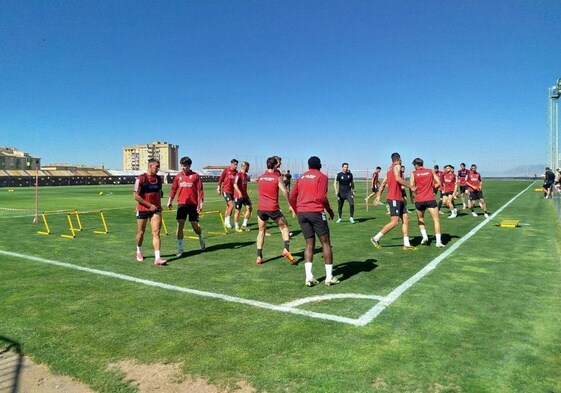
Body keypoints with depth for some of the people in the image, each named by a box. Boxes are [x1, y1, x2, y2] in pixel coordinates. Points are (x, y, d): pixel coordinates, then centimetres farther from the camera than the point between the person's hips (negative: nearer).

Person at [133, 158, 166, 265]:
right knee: (141, 232, 12)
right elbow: (136, 196, -13)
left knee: (156, 232, -8)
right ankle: (139, 252, 38)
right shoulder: (140, 179, -10)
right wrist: (150, 205, -15)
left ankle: (157, 258, -13)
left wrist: (159, 206, 10)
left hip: (155, 209, 4)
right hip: (143, 210, -3)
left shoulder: (158, 179, 7)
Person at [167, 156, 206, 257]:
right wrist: (170, 200, 3)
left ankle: (201, 238, 36)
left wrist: (200, 203, -10)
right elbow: (173, 189, 12)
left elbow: (200, 190, -4)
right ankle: (180, 248, 4)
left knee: (195, 226, 3)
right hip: (181, 204, 2)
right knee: (179, 226, -5)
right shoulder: (178, 176, 7)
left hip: (193, 204, -2)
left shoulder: (196, 176, -2)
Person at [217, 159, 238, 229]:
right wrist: (219, 188, -2)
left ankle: (225, 222, 22)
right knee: (231, 205, -15)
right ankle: (227, 221, -4)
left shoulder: (236, 172, 6)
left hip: (232, 191, 6)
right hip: (226, 191, -5)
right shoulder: (226, 170, -7)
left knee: (228, 207, 12)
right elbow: (220, 179, -2)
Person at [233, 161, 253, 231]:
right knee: (237, 210, 2)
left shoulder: (245, 175, 12)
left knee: (249, 208, 2)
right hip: (238, 196, -8)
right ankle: (236, 227, 14)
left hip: (245, 195, 8)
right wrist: (239, 193, -37)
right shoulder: (238, 174, -14)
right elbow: (235, 184, -25)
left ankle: (244, 225, 12)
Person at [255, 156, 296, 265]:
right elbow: (284, 191, -10)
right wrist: (290, 205, -4)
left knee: (261, 231, 15)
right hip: (273, 208, -3)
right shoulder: (277, 177, -2)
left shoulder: (260, 178, 10)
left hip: (261, 208, 3)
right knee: (284, 227, 16)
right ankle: (286, 249, 0)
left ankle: (259, 257, 8)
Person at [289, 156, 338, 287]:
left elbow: (292, 197, 12)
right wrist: (330, 210, 3)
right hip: (316, 212, -5)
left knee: (309, 244, 11)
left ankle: (309, 277, 2)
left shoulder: (301, 177, 15)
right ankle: (329, 277, 6)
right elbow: (321, 197, -11)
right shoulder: (322, 177, 0)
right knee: (326, 243, 6)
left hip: (301, 213, 5)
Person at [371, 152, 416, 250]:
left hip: (398, 199, 10)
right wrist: (410, 187, -17)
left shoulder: (390, 169, 19)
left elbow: (383, 183, 17)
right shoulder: (397, 166, -6)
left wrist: (378, 196, 15)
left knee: (405, 219, 7)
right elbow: (398, 178, -23)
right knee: (394, 222, -10)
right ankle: (376, 238, -4)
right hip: (394, 198, -10)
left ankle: (406, 244, 7)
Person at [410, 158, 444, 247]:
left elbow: (412, 187, -5)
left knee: (420, 219, 23)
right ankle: (438, 241, -7)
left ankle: (424, 236, 8)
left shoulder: (414, 173, 3)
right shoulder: (430, 171, 8)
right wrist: (432, 188, 17)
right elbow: (438, 183, 2)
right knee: (436, 220, 2)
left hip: (419, 200, 0)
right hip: (430, 199, 0)